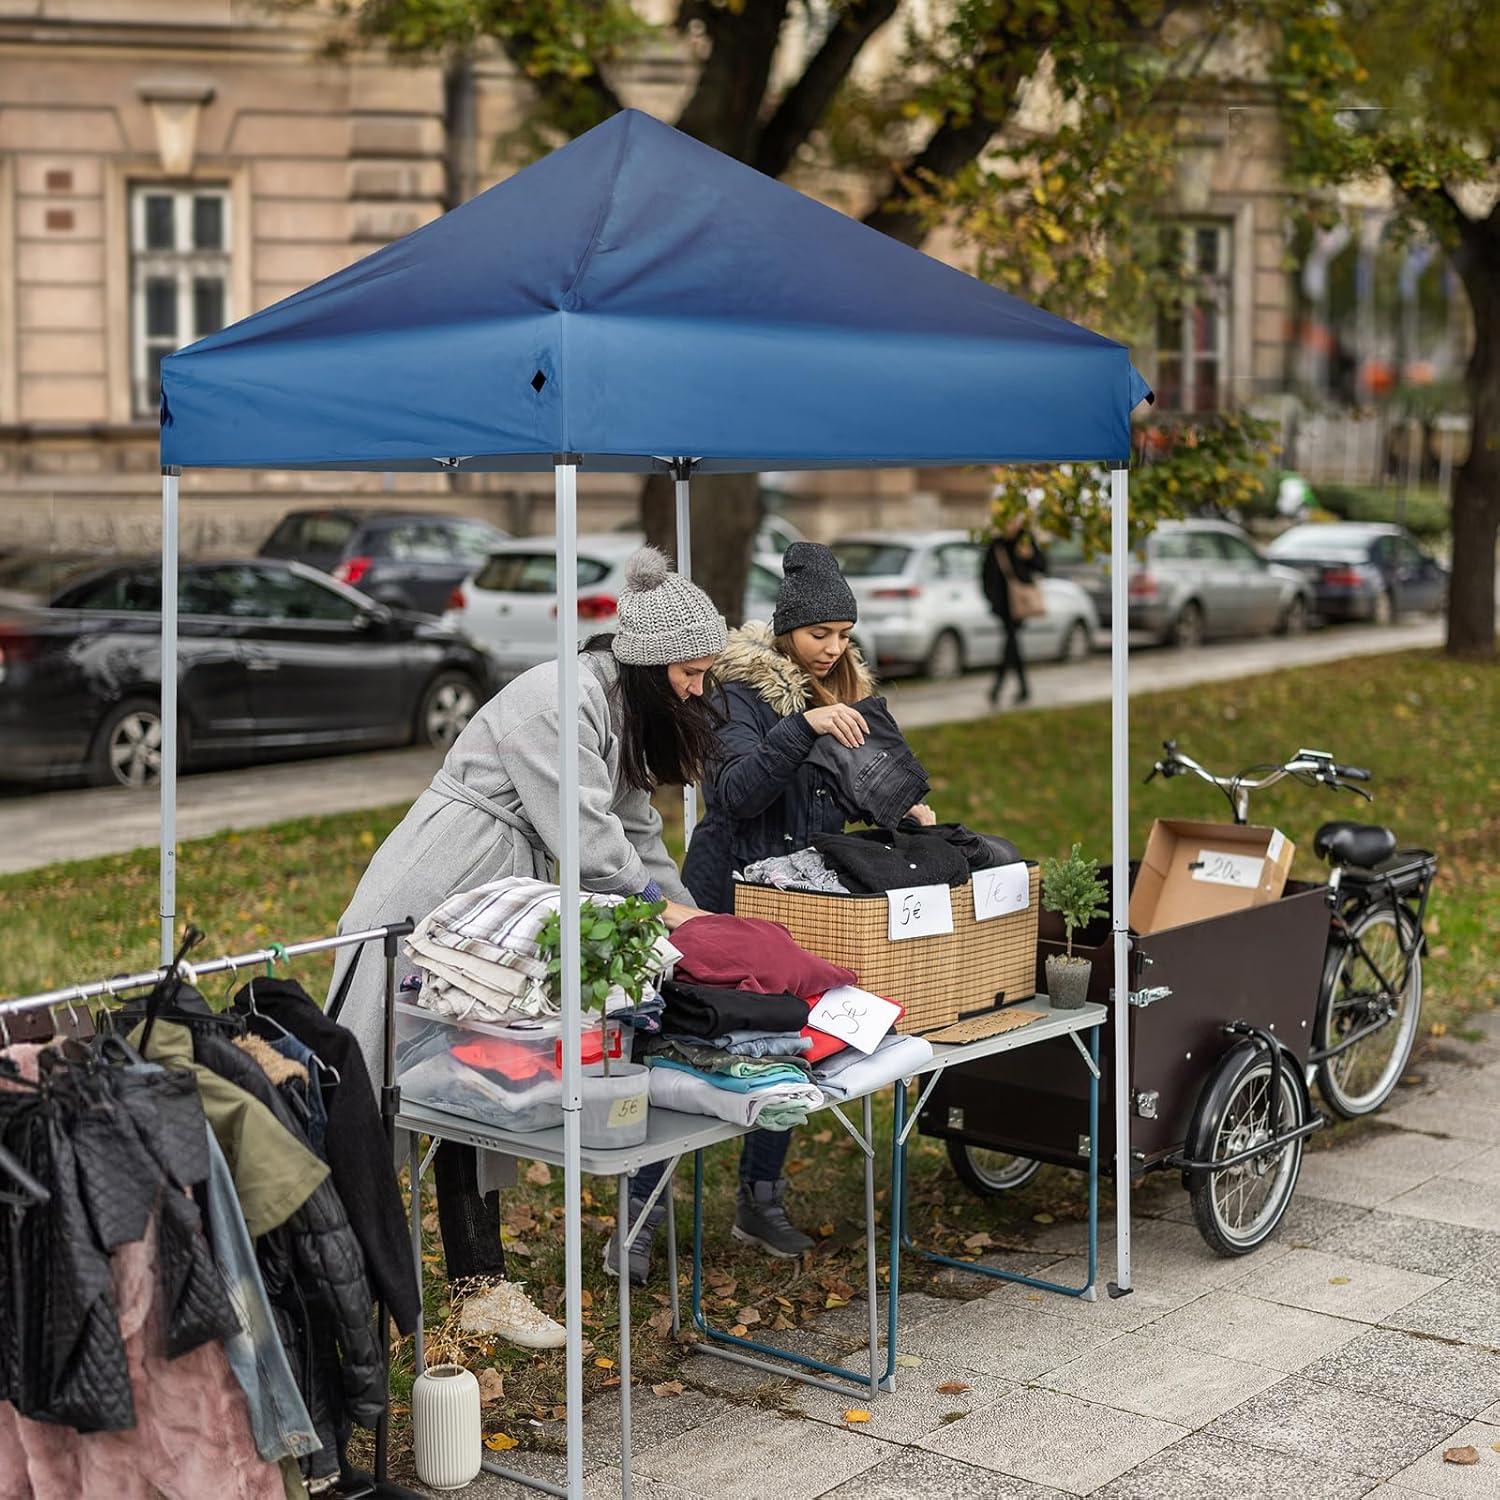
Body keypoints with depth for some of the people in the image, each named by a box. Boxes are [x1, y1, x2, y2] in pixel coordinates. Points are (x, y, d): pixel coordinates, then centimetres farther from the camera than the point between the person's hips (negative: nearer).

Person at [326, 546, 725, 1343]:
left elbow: (633, 824, 18)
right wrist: (660, 909, -7)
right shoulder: (560, 701, -19)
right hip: (433, 902, -10)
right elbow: (586, 836, -20)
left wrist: (686, 917, 10)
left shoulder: (618, 709, 13)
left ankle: (480, 1285, 13)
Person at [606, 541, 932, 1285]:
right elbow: (738, 790, -26)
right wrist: (803, 725, -37)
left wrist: (903, 807, -1)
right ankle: (641, 1211, 4)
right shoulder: (743, 688, -13)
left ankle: (761, 1199, 24)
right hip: (732, 893, -6)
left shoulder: (847, 690, 9)